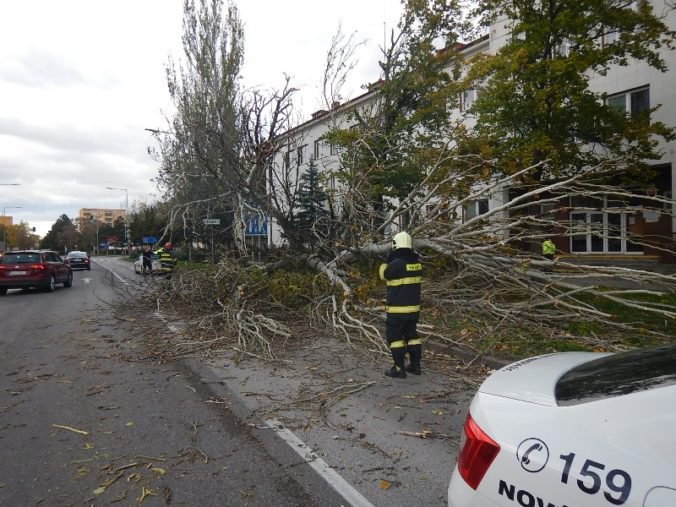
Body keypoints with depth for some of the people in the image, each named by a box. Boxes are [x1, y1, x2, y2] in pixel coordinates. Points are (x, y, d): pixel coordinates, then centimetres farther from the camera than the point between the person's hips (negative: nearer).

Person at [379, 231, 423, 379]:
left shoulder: (396, 263, -20)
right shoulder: (417, 263, 2)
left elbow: (384, 274, -4)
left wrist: (389, 260, 2)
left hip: (397, 309, -7)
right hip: (414, 307, 7)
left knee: (394, 337, 5)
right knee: (411, 334, 19)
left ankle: (399, 369, 7)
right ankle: (415, 365, 25)